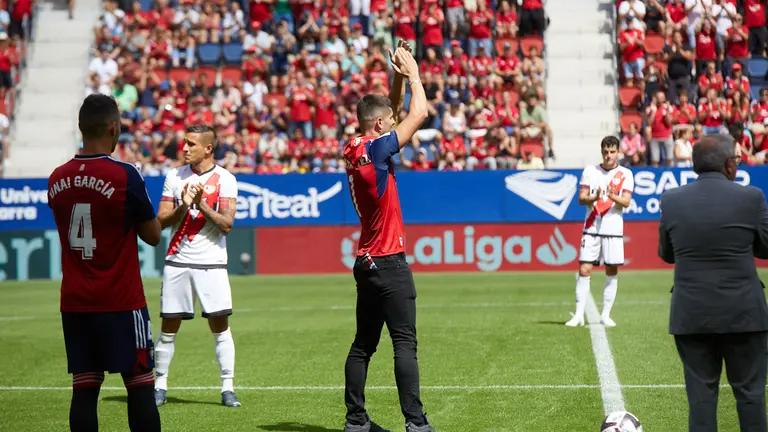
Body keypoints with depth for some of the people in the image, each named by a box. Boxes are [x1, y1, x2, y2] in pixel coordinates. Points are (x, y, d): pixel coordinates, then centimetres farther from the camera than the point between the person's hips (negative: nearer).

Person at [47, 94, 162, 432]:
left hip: (74, 304, 5)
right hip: (121, 303, -5)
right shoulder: (125, 176, -12)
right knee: (140, 387, 0)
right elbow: (153, 236, -4)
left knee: (84, 389, 6)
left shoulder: (57, 179, 4)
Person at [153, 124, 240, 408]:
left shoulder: (225, 179, -1)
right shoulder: (174, 177, 7)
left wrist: (202, 205, -19)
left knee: (220, 326, -4)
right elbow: (161, 221, 3)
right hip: (177, 261, 2)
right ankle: (160, 385, 13)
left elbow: (227, 224, -8)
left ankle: (228, 387, 2)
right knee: (169, 327, 4)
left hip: (211, 263, -2)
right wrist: (183, 206, -14)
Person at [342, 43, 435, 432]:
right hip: (388, 263, -9)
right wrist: (412, 74, 3)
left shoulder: (356, 150, 10)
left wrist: (399, 78, 13)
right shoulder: (375, 150, -14)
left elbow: (392, 112, 23)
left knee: (364, 344, 10)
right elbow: (419, 113, -9)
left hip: (366, 263, 9)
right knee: (405, 344, -9)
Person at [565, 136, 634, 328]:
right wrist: (594, 198, -20)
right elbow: (581, 198, 1)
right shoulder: (590, 171, 6)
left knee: (612, 272, 2)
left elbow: (626, 202, -7)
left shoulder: (625, 174, 3)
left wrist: (613, 196, -27)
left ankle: (606, 315, 10)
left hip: (614, 229, 0)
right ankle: (579, 314, -3)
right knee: (584, 270, -6)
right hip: (591, 228, 0)